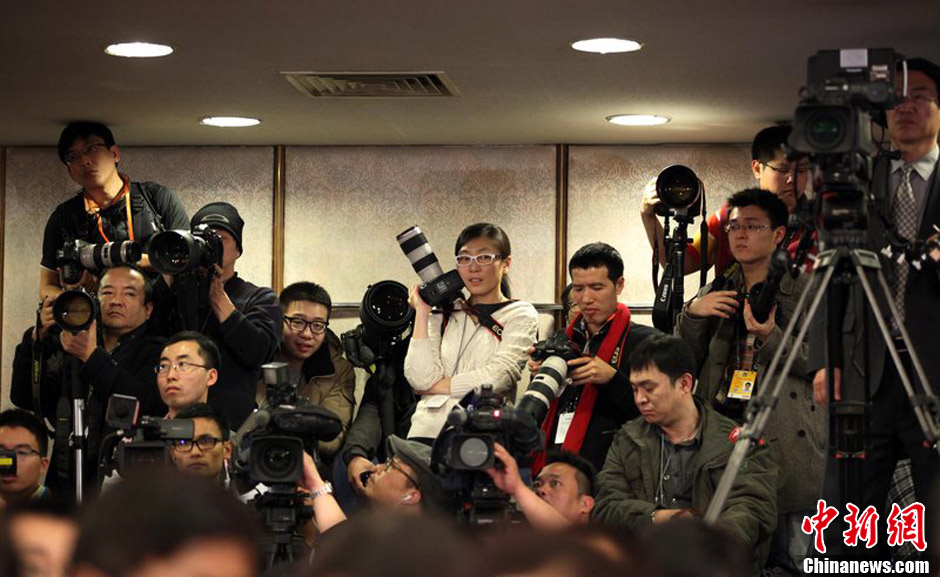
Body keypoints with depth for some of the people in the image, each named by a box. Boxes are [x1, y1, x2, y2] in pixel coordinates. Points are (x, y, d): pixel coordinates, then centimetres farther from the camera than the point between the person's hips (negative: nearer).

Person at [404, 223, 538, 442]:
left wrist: (434, 386, 1)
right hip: (427, 430, 3)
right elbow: (420, 378, 4)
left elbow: (498, 377, -6)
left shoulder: (520, 315, 9)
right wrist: (422, 313, 7)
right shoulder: (443, 315, 18)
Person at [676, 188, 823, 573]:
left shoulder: (805, 291, 4)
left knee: (789, 560, -4)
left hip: (786, 446, -4)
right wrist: (692, 314, -2)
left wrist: (770, 336, -18)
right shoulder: (714, 296, 19)